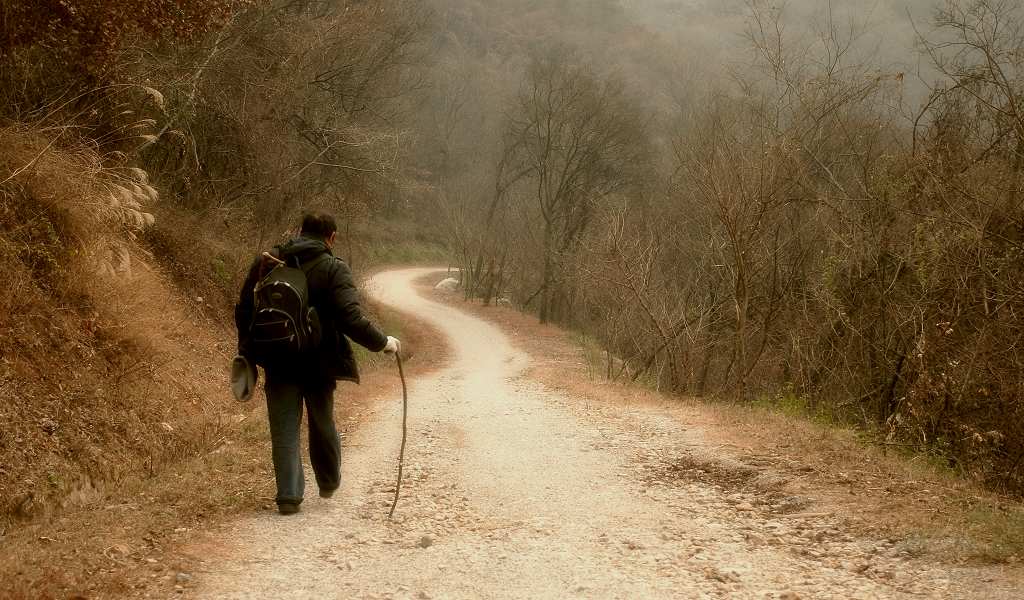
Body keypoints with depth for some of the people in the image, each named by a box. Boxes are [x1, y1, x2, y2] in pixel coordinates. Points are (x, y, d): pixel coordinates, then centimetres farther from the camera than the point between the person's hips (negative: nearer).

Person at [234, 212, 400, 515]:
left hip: (278, 364, 2)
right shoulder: (334, 270, -12)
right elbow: (351, 318, -21)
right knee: (322, 425, 19)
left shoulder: (265, 263, 1)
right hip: (319, 363, -1)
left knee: (284, 430, 8)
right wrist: (382, 342, -7)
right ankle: (329, 483, 36)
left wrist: (247, 352, 17)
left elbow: (244, 310, 6)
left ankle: (288, 496, 1)